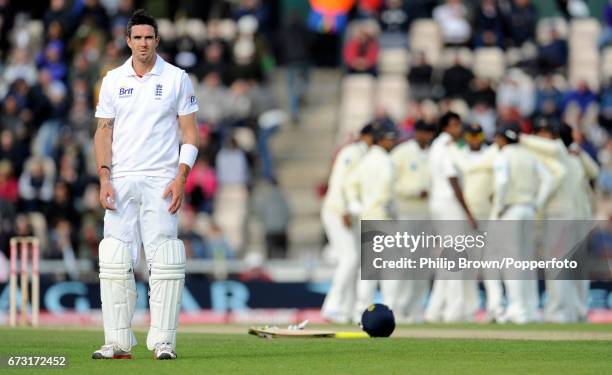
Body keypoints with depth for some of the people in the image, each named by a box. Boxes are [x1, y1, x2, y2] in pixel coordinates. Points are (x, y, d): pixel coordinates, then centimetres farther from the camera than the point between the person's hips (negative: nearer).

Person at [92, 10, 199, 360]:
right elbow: (104, 131, 10)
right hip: (120, 182, 2)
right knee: (115, 262, -2)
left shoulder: (177, 79, 4)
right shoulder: (113, 80, 10)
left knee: (164, 261, -8)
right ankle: (118, 343, 2)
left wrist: (181, 179, -9)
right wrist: (104, 179, -2)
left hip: (160, 182, -2)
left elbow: (191, 133, 3)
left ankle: (163, 341, -6)